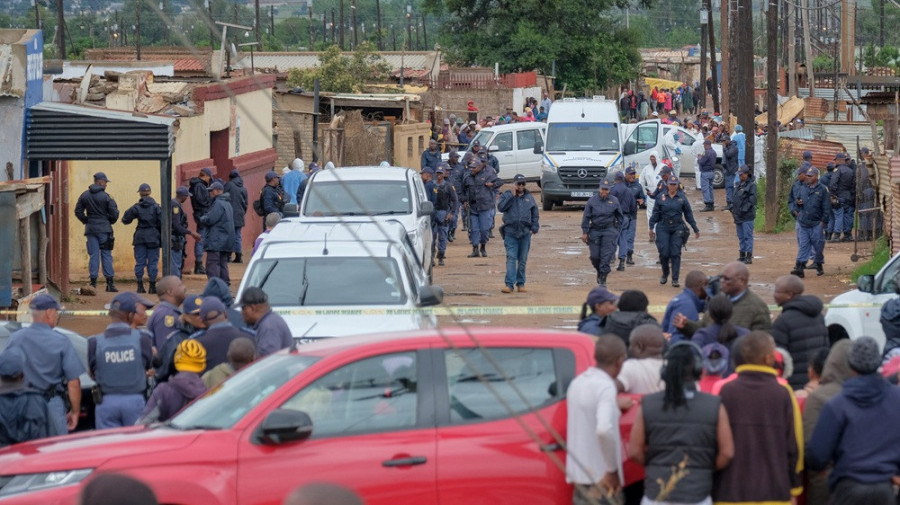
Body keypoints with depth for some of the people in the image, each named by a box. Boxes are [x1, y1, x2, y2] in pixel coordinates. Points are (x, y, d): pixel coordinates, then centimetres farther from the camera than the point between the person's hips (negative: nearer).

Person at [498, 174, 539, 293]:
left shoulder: (529, 198, 13)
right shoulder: (507, 196, 6)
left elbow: (535, 214, 17)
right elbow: (501, 207, -11)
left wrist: (534, 227, 6)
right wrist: (511, 196, -12)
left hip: (525, 233, 3)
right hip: (510, 232, -3)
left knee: (522, 259, 7)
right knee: (511, 258, -11)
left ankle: (520, 283, 16)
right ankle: (509, 284, -15)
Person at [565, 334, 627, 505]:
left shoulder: (578, 382, 11)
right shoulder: (606, 387, -16)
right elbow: (604, 429, -30)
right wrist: (612, 470, -21)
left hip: (579, 473, 9)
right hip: (601, 478, -9)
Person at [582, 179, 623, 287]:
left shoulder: (614, 201, 3)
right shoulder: (592, 201, 0)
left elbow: (620, 217, 15)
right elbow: (586, 217, 2)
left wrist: (617, 229, 10)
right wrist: (585, 232, -2)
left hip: (609, 230, 0)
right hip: (595, 230, 1)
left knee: (607, 255, -9)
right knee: (595, 256, 0)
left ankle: (603, 278, -5)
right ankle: (599, 272, 28)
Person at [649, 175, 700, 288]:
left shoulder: (682, 198, 4)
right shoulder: (661, 197, 3)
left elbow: (689, 214, 9)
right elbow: (655, 214, 7)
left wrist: (695, 229, 10)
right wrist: (651, 228, 3)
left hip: (677, 228, 0)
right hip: (663, 228, 0)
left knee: (676, 254, -4)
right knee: (664, 253, -4)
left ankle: (675, 279, -1)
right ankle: (665, 274, 22)